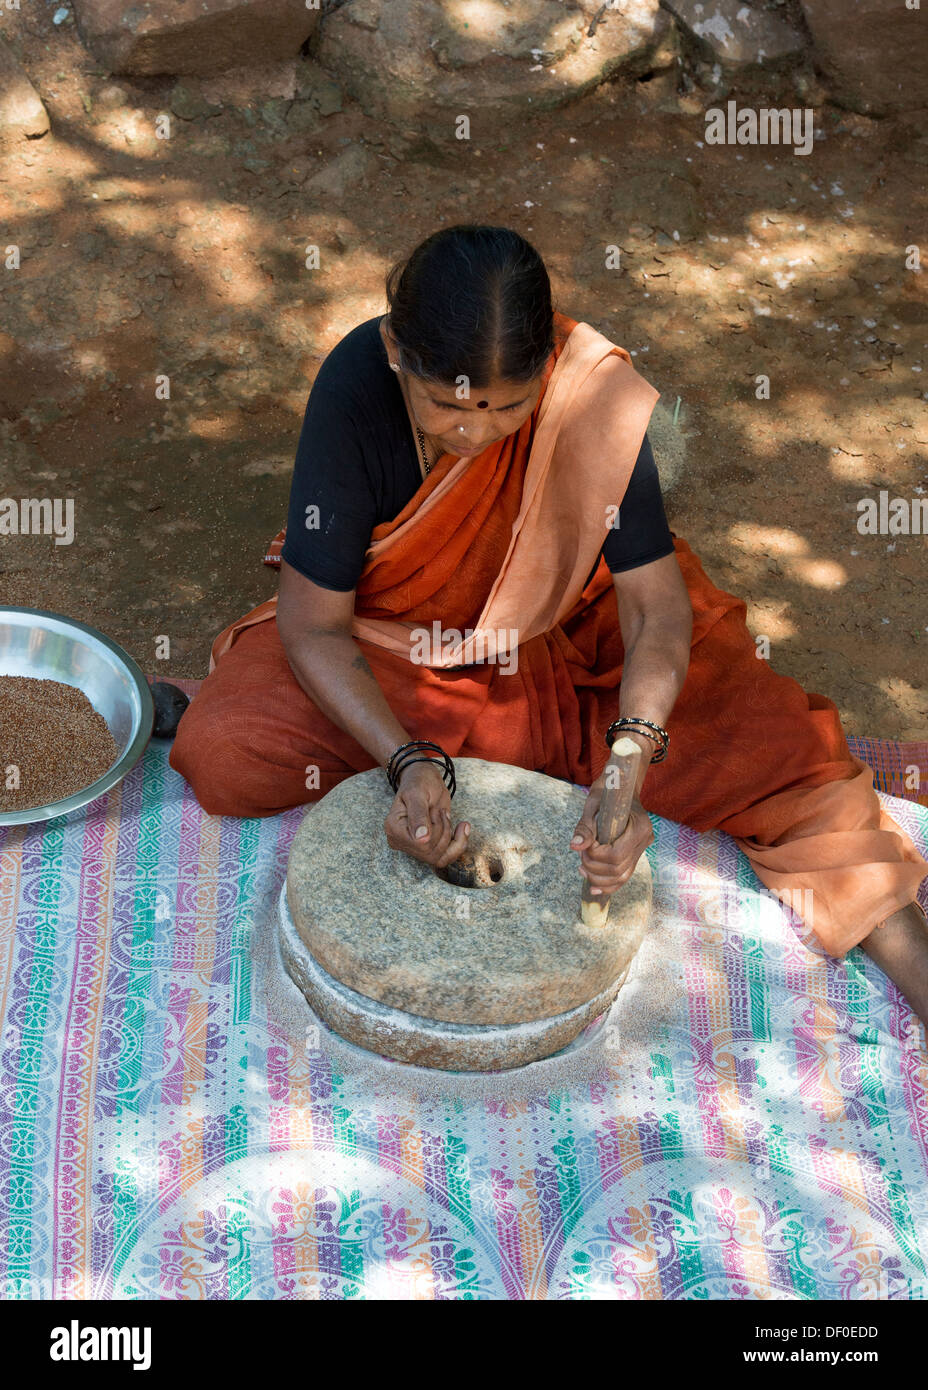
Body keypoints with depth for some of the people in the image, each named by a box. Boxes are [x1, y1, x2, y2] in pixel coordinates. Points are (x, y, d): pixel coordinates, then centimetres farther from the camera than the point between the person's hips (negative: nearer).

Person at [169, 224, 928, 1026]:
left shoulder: (595, 390, -26)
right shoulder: (354, 388, -27)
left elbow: (656, 604, -23)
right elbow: (315, 625, -22)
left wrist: (630, 765, -40)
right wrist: (408, 764, -37)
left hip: (567, 630, 0)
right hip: (387, 644, 0)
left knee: (767, 735, -20)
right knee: (226, 757, -24)